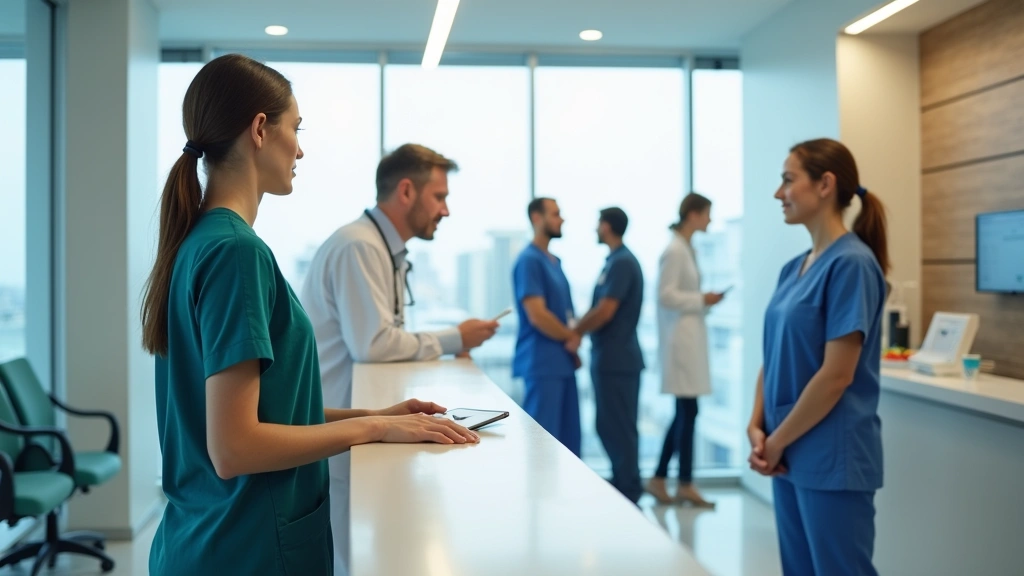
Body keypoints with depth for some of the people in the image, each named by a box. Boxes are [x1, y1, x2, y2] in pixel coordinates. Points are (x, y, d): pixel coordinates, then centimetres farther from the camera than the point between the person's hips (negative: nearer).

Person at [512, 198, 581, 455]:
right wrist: (571, 337, -6)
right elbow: (537, 315, -20)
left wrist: (573, 340, 1)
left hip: (562, 361, 9)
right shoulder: (529, 260, -12)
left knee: (569, 436, 11)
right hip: (542, 363, -9)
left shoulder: (554, 261, 16)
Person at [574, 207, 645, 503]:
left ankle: (628, 491, 5)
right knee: (610, 424, 15)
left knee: (617, 426, -3)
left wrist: (574, 332, -9)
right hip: (610, 357, 10)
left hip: (616, 359, -10)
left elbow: (604, 312, -21)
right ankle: (622, 483, 24)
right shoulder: (616, 260, 14)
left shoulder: (622, 263, -16)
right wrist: (579, 327, 8)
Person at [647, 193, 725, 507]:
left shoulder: (687, 248, 14)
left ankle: (659, 479, 19)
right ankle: (685, 485, 7)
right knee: (687, 411, -3)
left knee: (684, 412, 12)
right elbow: (666, 296, -19)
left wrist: (704, 301, 6)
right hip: (681, 340, -10)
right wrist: (702, 300, -13)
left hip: (690, 339, 10)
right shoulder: (674, 250, -14)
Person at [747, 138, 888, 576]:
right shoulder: (793, 269, 9)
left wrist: (775, 442, -12)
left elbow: (836, 375, -19)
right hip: (791, 457, 8)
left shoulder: (852, 264, -15)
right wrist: (758, 428, -1)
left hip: (833, 461, -8)